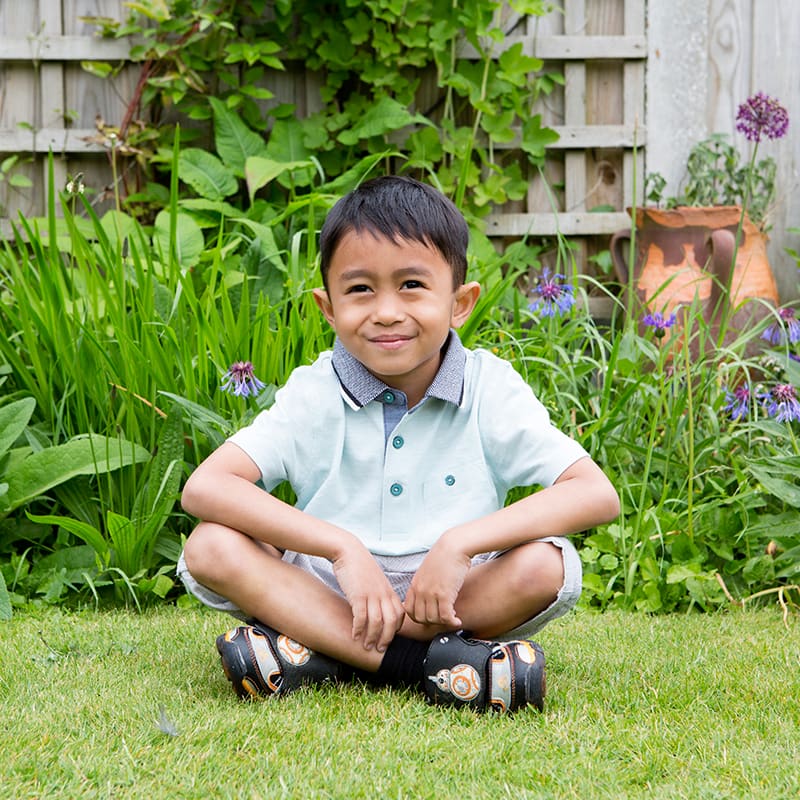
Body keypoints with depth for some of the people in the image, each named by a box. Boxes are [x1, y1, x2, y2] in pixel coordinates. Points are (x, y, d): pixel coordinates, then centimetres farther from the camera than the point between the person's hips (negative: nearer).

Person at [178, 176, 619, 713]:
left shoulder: (490, 390, -5)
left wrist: (460, 542, -27)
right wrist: (344, 547, -28)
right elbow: (204, 488, -18)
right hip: (327, 596, 0)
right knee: (210, 548, -23)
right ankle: (429, 663, -31)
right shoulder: (314, 394, -4)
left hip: (452, 602, 0)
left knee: (547, 564, -28)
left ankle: (315, 656, -24)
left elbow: (598, 495, -15)